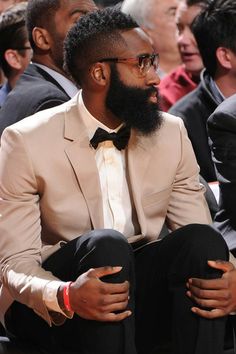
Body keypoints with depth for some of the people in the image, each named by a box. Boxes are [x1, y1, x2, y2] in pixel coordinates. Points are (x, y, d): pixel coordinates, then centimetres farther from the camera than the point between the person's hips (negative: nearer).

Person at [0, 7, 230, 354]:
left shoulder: (172, 134, 4)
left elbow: (198, 239, 1)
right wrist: (64, 297, -36)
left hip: (139, 296, 4)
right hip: (50, 311, -4)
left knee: (203, 241, -24)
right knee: (106, 245, -33)